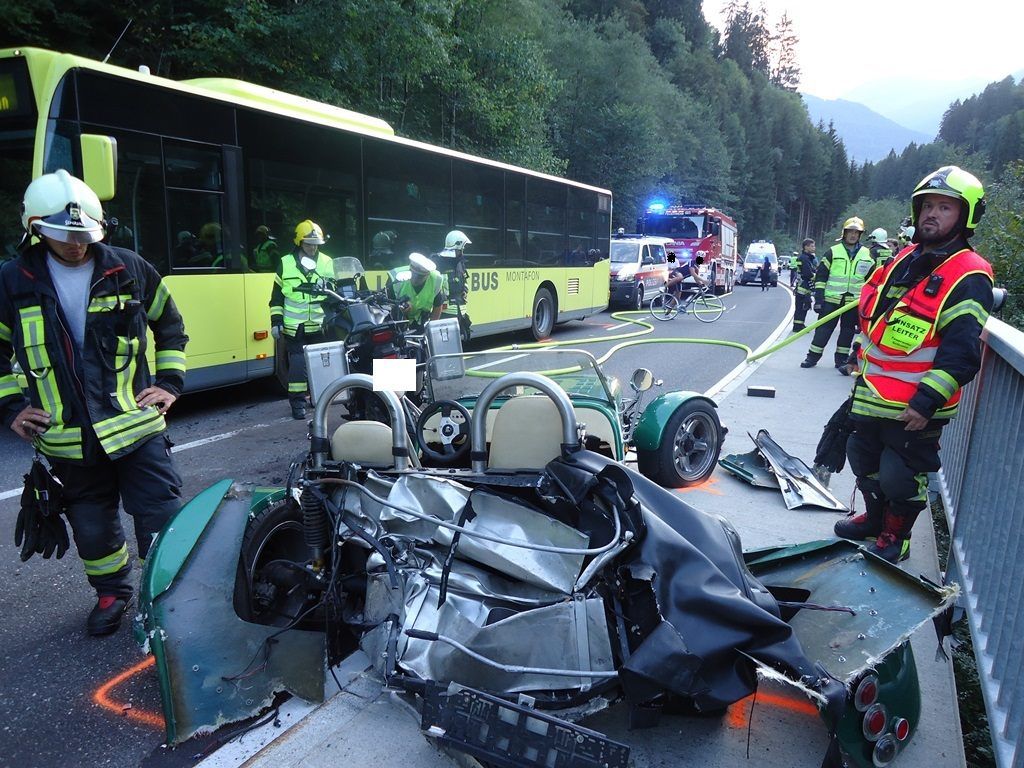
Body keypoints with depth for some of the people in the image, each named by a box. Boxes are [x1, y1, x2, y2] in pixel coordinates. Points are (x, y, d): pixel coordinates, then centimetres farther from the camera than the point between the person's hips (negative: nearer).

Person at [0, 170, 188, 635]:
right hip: (68, 440, 2)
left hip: (136, 426, -2)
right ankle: (112, 593, 39)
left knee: (162, 520, -1)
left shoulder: (130, 270, -1)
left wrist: (170, 382, 4)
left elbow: (171, 326, 12)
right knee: (92, 528, 16)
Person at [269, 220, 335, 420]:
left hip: (320, 327, 2)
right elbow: (277, 296, 6)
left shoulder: (327, 263, 7)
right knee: (297, 364, -5)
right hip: (294, 327, -2)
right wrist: (276, 321, 1)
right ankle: (297, 402, 5)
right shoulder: (286, 264, 3)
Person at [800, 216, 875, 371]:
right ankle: (813, 356, 9)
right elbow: (820, 276, -1)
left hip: (853, 301, 2)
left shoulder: (866, 255, 7)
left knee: (848, 330, 7)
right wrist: (818, 298, -7)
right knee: (823, 328, -1)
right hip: (831, 299, -2)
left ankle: (841, 359, 17)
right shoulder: (833, 252, -1)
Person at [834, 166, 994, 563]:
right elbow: (869, 312, 21)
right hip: (872, 394, 8)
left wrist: (928, 401, -23)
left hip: (916, 407, -8)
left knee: (901, 477, 4)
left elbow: (961, 351, -21)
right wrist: (861, 373, 15)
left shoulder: (968, 275, -14)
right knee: (865, 463, 21)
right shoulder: (904, 260, 10)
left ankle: (895, 537, 26)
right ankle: (874, 519, 42)